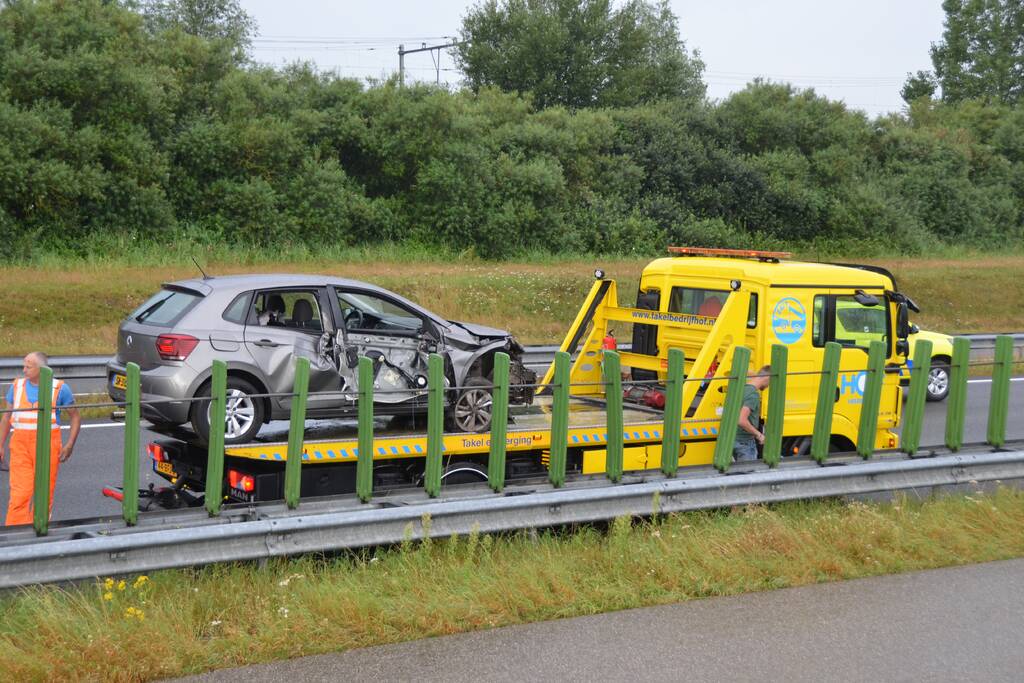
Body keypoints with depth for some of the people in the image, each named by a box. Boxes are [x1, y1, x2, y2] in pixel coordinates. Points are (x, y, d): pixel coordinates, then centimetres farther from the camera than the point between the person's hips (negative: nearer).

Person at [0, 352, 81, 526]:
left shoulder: (60, 389, 0)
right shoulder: (17, 386, 8)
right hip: (20, 445, 1)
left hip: (48, 446, -1)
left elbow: (76, 417, 6)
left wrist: (69, 445, -2)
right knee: (20, 493, -6)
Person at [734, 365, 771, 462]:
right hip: (745, 441, -9)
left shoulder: (741, 388, 7)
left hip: (733, 438, 9)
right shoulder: (754, 394, -20)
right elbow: (742, 420, -29)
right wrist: (759, 434, -17)